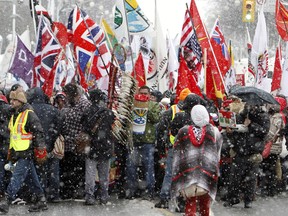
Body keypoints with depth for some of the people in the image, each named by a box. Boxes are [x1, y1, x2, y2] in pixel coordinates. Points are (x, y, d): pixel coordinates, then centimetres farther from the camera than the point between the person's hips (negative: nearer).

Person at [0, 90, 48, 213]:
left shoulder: (29, 114, -11)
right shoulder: (14, 116, 16)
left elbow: (39, 133, -14)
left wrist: (40, 151, -16)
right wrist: (11, 152, 23)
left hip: (27, 153, -9)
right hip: (18, 153, 9)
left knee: (17, 177, -13)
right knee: (31, 178, 12)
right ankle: (41, 201, 19)